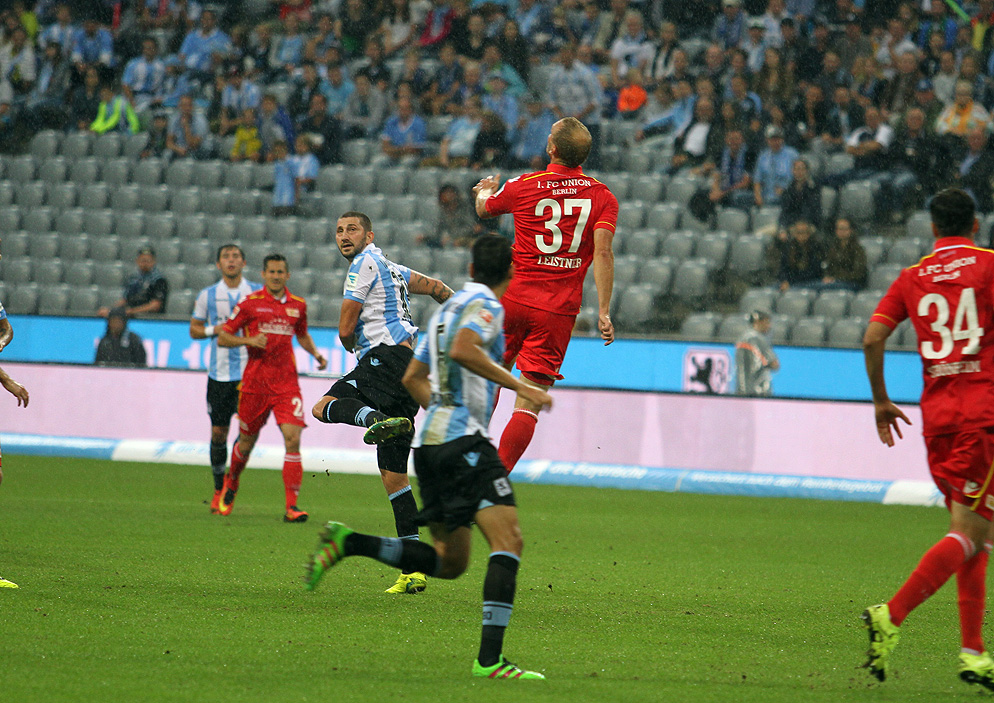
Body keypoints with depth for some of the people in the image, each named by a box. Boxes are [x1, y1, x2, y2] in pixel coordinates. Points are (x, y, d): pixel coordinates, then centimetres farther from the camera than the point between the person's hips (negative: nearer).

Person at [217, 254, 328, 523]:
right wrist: (249, 340, -16)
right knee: (247, 441, 10)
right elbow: (222, 337, 1)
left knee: (293, 439, -14)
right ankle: (230, 485, 41)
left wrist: (316, 353, 9)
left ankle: (292, 506, -14)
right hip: (255, 383, -2)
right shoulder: (250, 303, -2)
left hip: (286, 384, 2)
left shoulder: (298, 306, 9)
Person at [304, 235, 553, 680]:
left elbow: (413, 379, 26)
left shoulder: (447, 308, 22)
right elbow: (462, 350, -25)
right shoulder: (485, 305, -5)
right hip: (464, 441, -9)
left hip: (432, 442, 9)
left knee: (450, 561, 13)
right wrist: (519, 385, -21)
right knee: (508, 541, -15)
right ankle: (489, 658, -25)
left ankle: (348, 543, 5)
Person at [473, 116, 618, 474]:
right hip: (559, 311, 0)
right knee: (528, 405, -2)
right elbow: (602, 252, -13)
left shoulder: (523, 186, 0)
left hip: (514, 298, 0)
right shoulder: (603, 197, -2)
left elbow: (484, 208, 21)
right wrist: (603, 311, -14)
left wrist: (486, 190, 44)